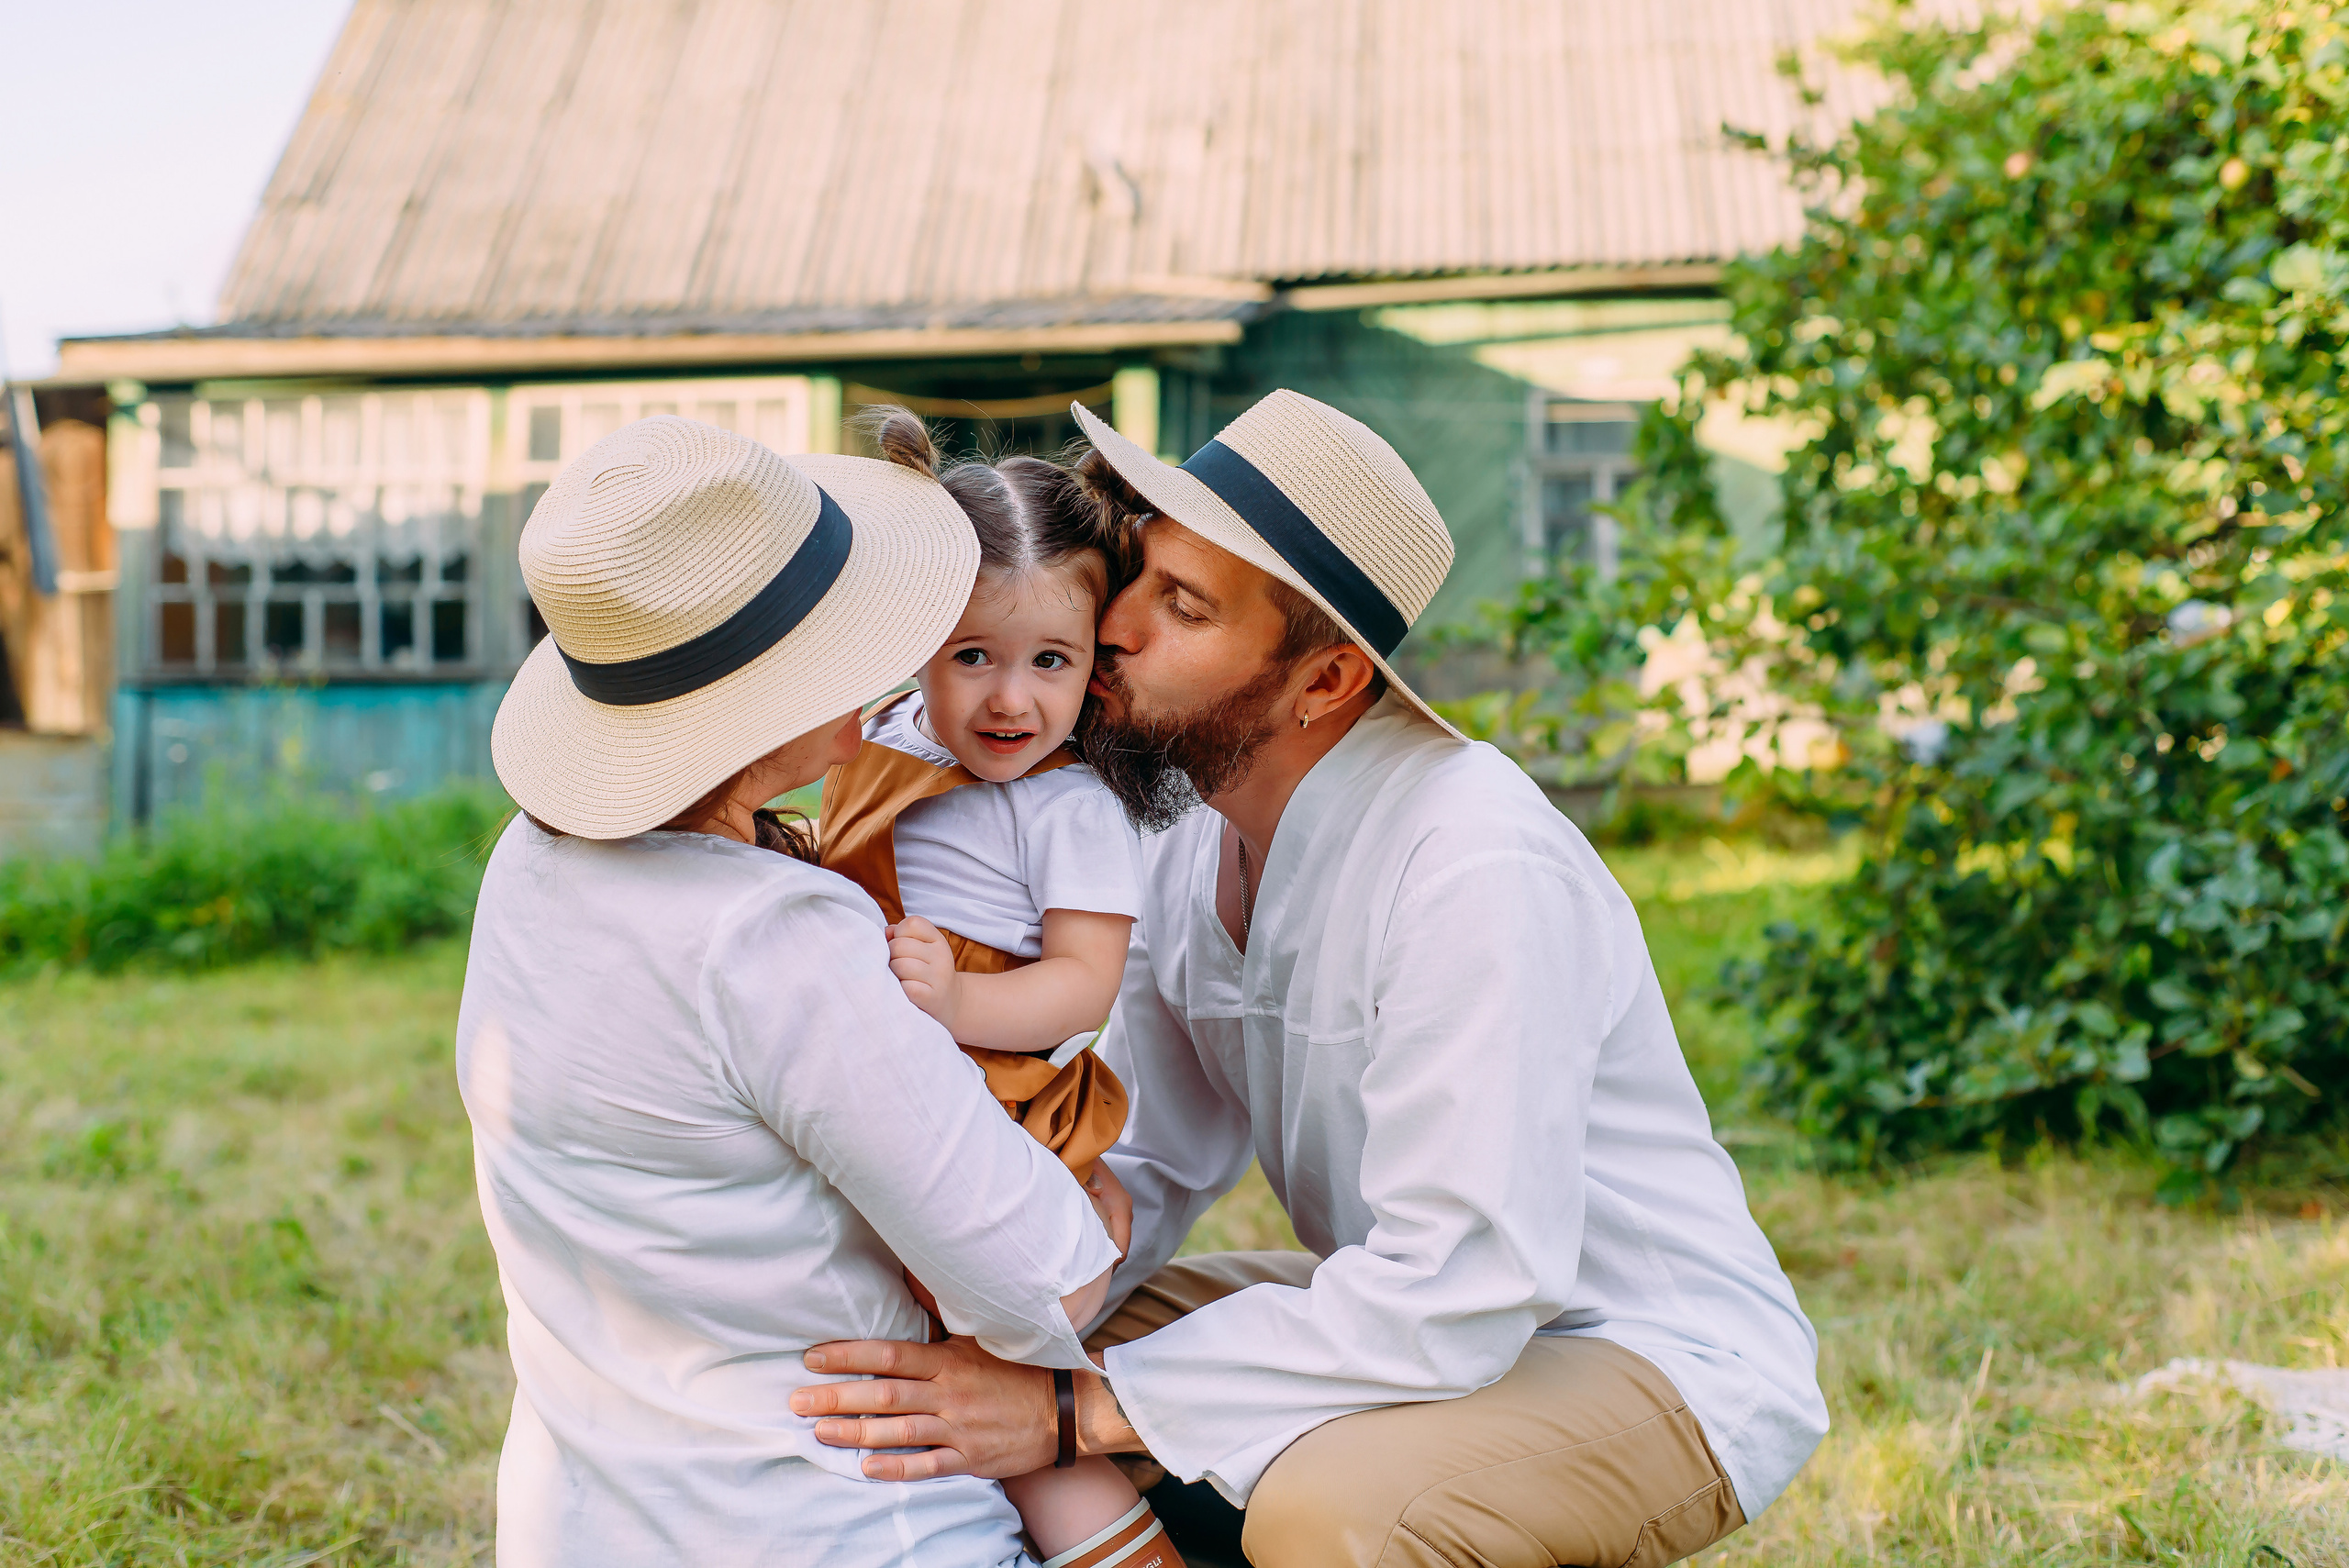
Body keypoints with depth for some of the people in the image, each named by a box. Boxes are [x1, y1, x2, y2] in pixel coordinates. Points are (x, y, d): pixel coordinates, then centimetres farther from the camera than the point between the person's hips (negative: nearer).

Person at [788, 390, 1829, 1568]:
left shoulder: (1480, 871, -29)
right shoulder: (1189, 843, -4)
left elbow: (1456, 1300, -31)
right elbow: (1147, 1171, 2)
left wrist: (1082, 1406, -30)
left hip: (1649, 1360, -7)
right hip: (1412, 1314, 7)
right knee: (1008, 1371, -3)